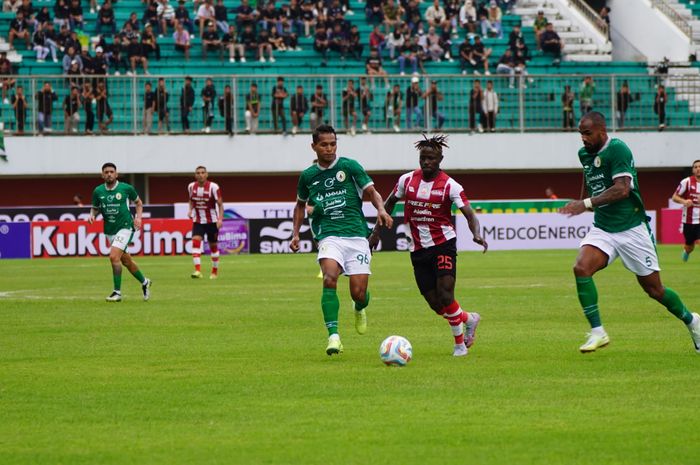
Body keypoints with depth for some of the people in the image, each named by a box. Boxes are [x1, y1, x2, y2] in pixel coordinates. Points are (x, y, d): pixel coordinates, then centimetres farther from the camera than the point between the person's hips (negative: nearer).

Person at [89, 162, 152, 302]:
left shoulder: (126, 188, -6)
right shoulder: (98, 191, 1)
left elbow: (138, 202, 9)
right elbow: (95, 208, 14)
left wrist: (138, 217, -4)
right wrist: (92, 215, -7)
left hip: (125, 227, -5)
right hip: (109, 231, 5)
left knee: (114, 256, -22)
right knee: (126, 260, 14)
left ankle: (117, 292, -16)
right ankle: (144, 282, 38)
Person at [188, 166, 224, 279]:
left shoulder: (213, 187, -14)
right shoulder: (191, 187, -2)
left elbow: (220, 204, -11)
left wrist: (220, 219, -23)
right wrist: (190, 210, -1)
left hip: (212, 221, -2)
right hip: (198, 221, 2)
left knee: (213, 245, 9)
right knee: (196, 241, -20)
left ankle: (215, 272, 27)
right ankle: (197, 270, -27)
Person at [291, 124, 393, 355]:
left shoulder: (349, 166, 3)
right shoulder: (308, 176, 11)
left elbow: (372, 192, 4)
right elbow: (300, 205, 27)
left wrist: (381, 209, -17)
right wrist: (295, 233, 18)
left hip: (356, 235, -1)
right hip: (329, 236, 1)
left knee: (358, 293, -5)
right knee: (329, 279, -28)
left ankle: (360, 309, 35)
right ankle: (333, 336, -31)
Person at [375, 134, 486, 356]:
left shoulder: (450, 185, -9)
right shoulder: (407, 180, 2)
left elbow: (469, 214, -14)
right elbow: (390, 202, 18)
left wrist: (476, 234, -34)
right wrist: (377, 231, 16)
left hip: (443, 244, -4)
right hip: (418, 248, 4)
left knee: (445, 296, -16)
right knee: (435, 304, 1)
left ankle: (460, 342, 6)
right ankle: (469, 319, 30)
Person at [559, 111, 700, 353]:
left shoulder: (617, 149, -16)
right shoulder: (584, 154, 8)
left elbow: (622, 189, -27)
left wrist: (586, 204, -33)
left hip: (631, 229, -6)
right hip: (602, 229, 6)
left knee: (654, 288, 5)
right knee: (581, 268, -22)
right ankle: (597, 332, -17)